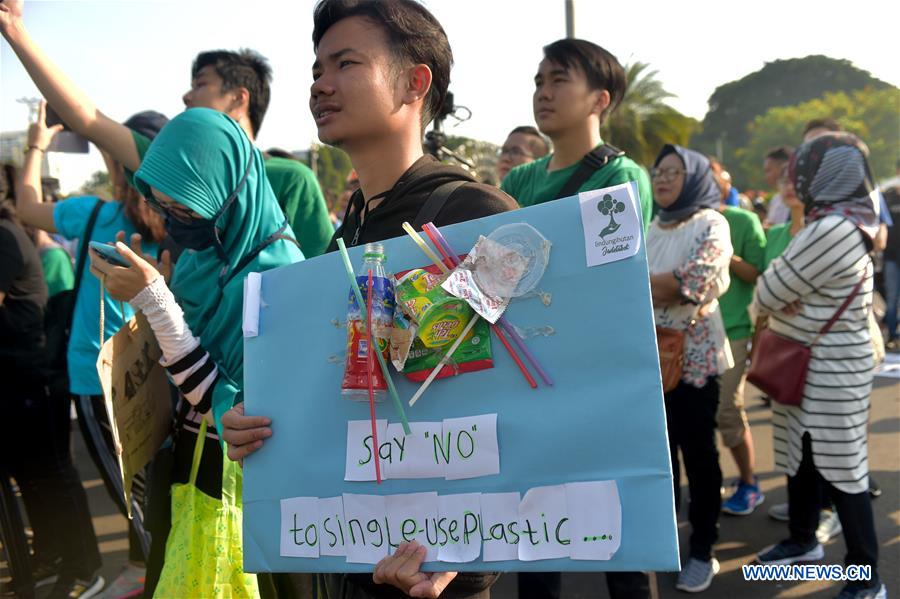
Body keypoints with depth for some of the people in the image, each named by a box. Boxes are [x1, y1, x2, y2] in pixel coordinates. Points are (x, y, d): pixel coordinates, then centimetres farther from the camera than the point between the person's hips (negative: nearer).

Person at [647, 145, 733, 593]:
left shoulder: (711, 224, -4)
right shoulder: (649, 228, 13)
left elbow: (693, 282, -19)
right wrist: (663, 289, -10)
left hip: (693, 355, -5)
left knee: (698, 453, 4)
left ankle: (702, 551, 17)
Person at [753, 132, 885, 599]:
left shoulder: (831, 230, -24)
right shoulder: (847, 224, 9)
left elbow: (769, 292, -17)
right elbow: (783, 289, 11)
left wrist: (767, 298, 3)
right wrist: (776, 305, -7)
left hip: (830, 373, -9)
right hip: (811, 366, 9)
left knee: (840, 472, 1)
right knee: (802, 457, 19)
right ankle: (803, 539, 37)